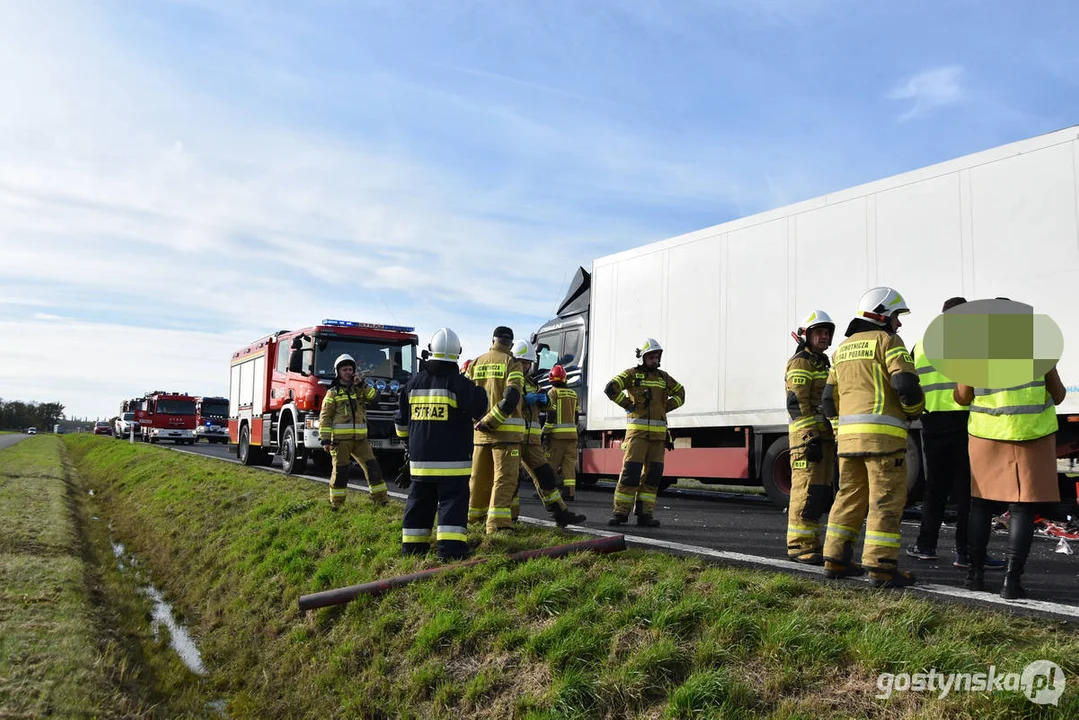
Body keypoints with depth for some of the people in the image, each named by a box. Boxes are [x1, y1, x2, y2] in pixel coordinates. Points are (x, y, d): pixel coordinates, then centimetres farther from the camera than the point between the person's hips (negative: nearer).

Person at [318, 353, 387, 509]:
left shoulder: (359, 389, 15)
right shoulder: (333, 393, 0)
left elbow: (374, 397, -1)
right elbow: (324, 418, -3)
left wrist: (362, 384, -8)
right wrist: (325, 440, -10)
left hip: (360, 438, 4)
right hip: (340, 439, -4)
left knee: (372, 466, 0)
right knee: (340, 470, 1)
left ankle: (380, 498, 7)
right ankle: (336, 502, 13)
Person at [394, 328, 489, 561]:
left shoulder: (414, 382, 9)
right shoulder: (458, 382, -9)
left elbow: (401, 420, 16)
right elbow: (480, 410, -13)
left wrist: (409, 444, 31)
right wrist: (480, 391, 8)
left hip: (420, 457, 5)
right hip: (451, 459, -5)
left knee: (419, 500, 14)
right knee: (453, 500, -3)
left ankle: (412, 544, 18)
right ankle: (450, 546, -11)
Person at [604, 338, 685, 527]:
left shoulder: (663, 377, 16)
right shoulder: (632, 374, 1)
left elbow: (680, 394, 26)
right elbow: (610, 388, -11)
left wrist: (665, 408, 11)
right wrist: (628, 405, -8)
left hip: (658, 432, 5)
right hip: (637, 429, -5)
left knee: (653, 473, 3)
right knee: (631, 470, -10)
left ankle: (645, 513, 8)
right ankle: (621, 512, -4)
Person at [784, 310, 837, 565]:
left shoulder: (822, 364, 23)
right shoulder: (800, 363, -8)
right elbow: (797, 403, -16)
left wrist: (832, 439, 24)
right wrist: (810, 438, -22)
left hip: (824, 436, 10)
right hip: (807, 436, -10)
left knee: (820, 492, 10)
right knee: (806, 490, -11)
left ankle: (811, 543, 17)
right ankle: (798, 546, -7)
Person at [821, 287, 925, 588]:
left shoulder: (843, 348, 21)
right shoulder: (888, 341, -2)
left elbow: (829, 398, 20)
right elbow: (906, 384, -14)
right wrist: (914, 412, 5)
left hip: (848, 433, 7)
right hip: (882, 433, -7)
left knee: (849, 496, 12)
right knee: (886, 499, -3)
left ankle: (835, 560, 14)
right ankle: (881, 567, -4)